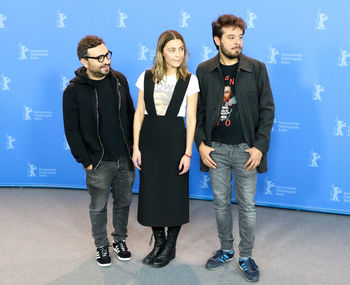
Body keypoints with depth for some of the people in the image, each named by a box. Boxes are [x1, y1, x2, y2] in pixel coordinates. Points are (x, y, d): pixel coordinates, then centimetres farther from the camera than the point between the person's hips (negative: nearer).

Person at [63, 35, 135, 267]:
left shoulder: (119, 79, 0)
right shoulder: (74, 91, -11)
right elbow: (72, 131, -6)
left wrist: (134, 147, 7)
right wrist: (85, 161, -8)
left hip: (125, 159, 4)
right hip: (98, 163, -3)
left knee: (124, 202, 16)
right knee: (98, 206, 10)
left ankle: (120, 240, 38)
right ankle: (102, 246, 31)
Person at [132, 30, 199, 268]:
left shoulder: (189, 80, -3)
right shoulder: (147, 77, 3)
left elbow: (191, 118, -4)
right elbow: (139, 113, 4)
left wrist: (188, 152, -9)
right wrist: (136, 147, -1)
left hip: (175, 139, -2)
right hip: (150, 140, 2)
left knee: (175, 193, 5)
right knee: (151, 192, 8)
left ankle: (171, 246, 23)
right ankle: (158, 241, 27)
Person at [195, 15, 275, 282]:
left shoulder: (256, 68, -4)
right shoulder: (204, 70, 1)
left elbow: (267, 109, -2)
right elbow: (197, 110, 5)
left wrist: (260, 146, -8)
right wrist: (201, 144, -4)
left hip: (246, 149, -1)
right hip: (215, 149, 2)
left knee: (247, 206, 7)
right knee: (221, 203, 13)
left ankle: (246, 256, 24)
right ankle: (226, 249, 32)